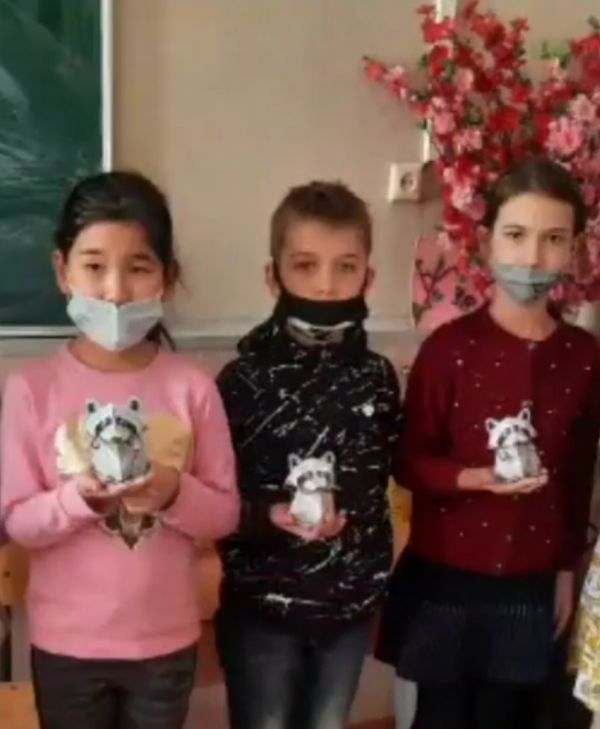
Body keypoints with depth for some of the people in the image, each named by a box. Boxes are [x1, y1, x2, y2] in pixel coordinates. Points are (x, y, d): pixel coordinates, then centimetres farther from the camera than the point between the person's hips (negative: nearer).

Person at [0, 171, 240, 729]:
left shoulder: (192, 388, -9)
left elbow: (225, 514, -5)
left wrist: (175, 493, -25)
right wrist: (80, 496, -27)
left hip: (165, 641, 1)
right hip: (67, 643, -1)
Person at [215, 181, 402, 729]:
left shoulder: (377, 377, -2)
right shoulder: (245, 379, -14)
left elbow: (383, 476, 8)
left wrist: (375, 575, 7)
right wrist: (267, 516, -28)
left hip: (351, 603, 4)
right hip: (261, 607, -3)